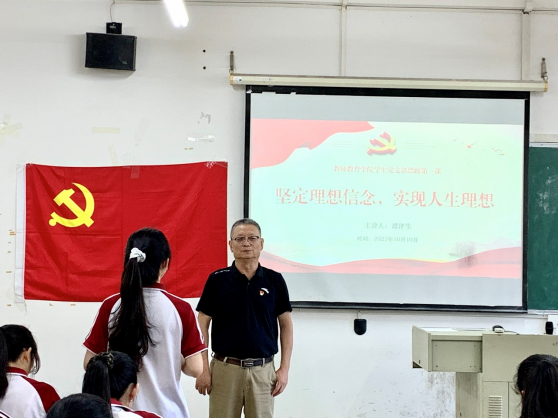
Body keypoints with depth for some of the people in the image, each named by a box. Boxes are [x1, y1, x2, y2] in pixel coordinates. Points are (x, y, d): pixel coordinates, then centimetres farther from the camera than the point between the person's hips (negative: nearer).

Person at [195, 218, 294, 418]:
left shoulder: (275, 280, 2)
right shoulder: (217, 280, -1)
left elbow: (286, 325, 6)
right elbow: (202, 325, 0)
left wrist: (285, 368, -1)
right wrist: (203, 368, -6)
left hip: (263, 370, 1)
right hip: (224, 368, -1)